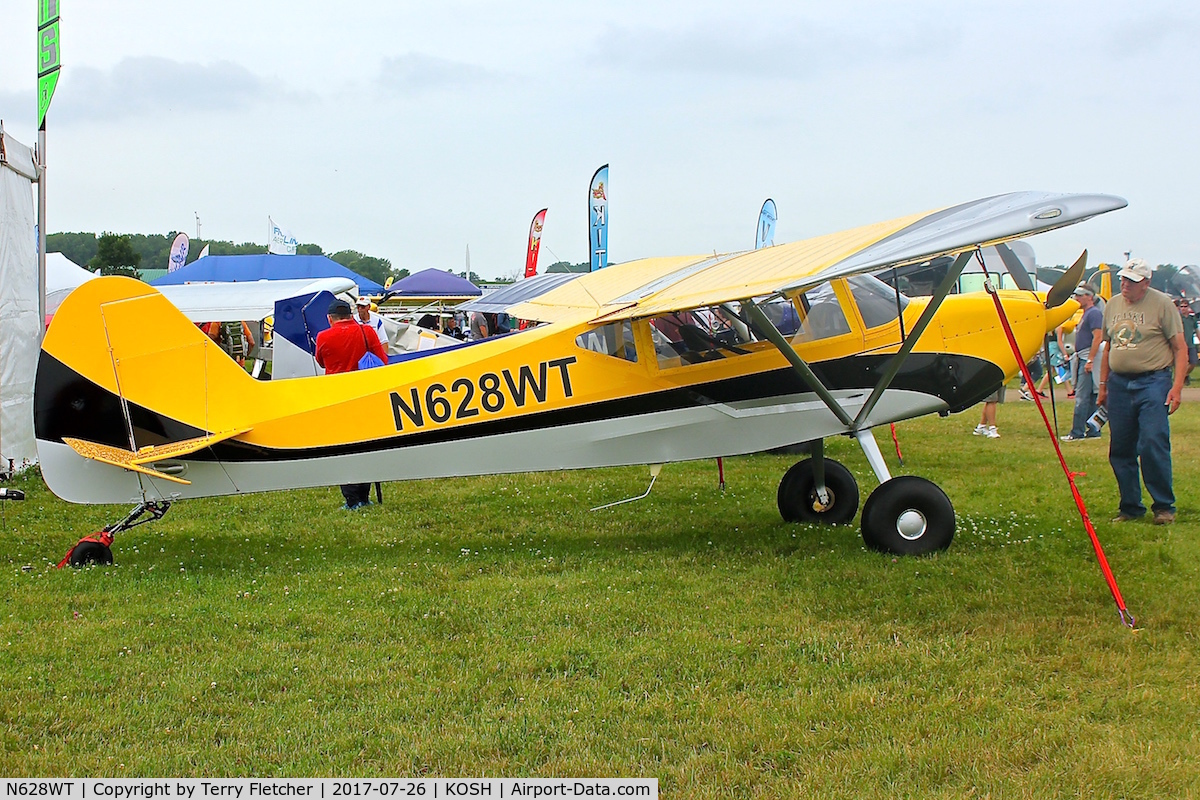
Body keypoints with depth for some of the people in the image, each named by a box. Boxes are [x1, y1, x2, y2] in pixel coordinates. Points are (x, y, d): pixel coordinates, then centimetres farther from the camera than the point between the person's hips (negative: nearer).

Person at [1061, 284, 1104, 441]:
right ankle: (1093, 431, 13)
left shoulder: (1094, 313, -12)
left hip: (1088, 359, -10)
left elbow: (1097, 337, -20)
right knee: (1091, 398, 10)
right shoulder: (1086, 314, 20)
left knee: (1082, 397, -11)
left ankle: (1077, 433, -11)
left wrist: (1090, 360, -24)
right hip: (1083, 358, 10)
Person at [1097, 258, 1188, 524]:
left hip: (1153, 382, -6)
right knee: (1120, 450, 7)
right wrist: (1103, 385, 18)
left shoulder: (1162, 304, -4)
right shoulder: (1112, 306, 13)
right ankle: (1130, 507, 18)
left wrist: (1177, 387, -14)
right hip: (1119, 383, 6)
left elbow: (1180, 348, -6)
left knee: (1153, 444, -13)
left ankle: (1164, 507, -1)